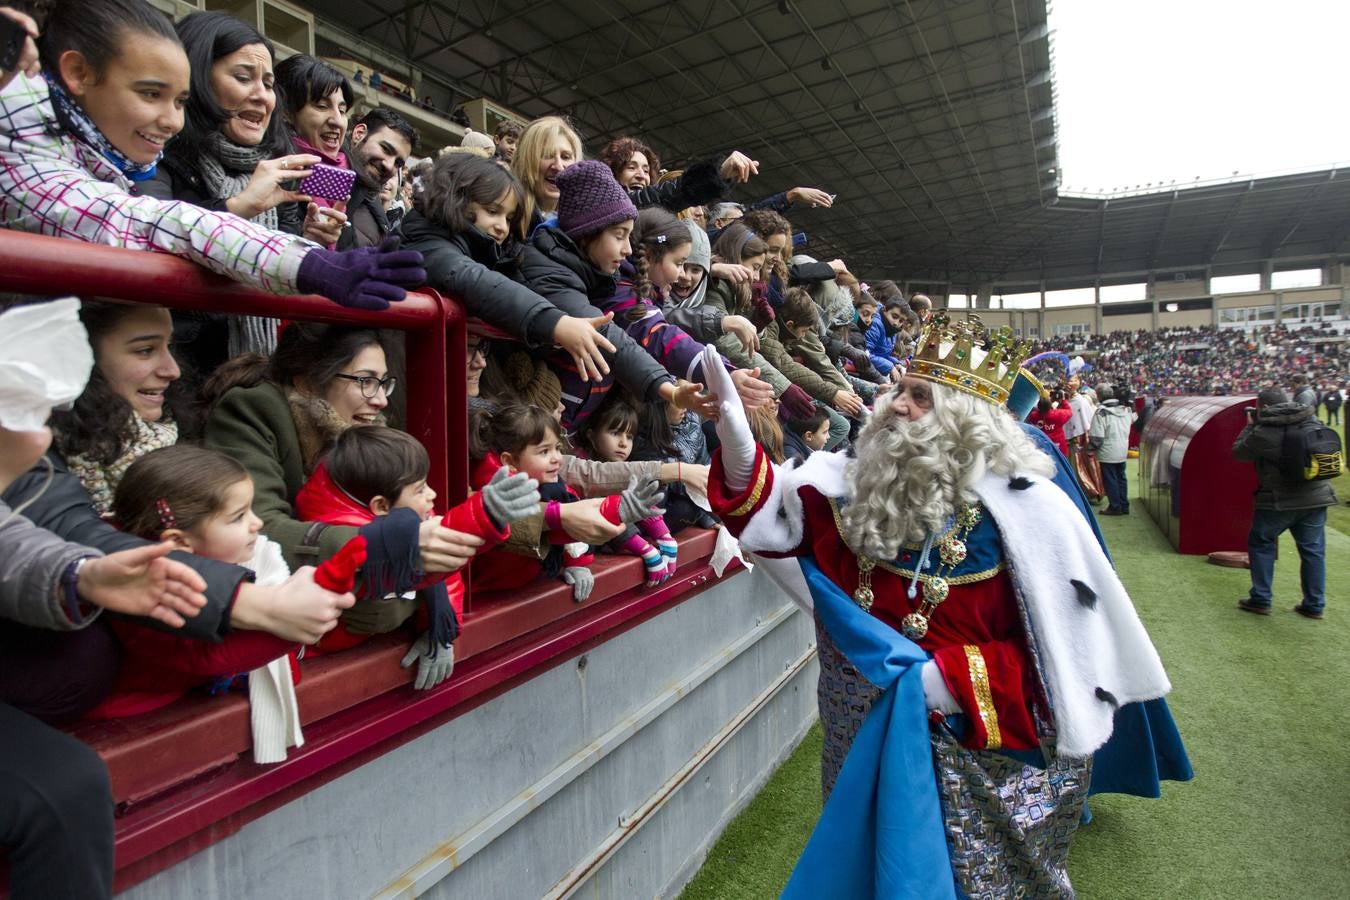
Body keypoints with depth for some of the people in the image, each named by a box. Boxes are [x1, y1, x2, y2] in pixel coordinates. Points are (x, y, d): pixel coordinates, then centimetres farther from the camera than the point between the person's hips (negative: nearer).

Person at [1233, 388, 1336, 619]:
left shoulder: (1263, 432, -15)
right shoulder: (1311, 420, 3)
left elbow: (1238, 452, -1)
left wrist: (1250, 426, 9)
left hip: (1279, 500, -5)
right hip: (1316, 497, 5)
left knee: (1260, 544, 11)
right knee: (1313, 549, 13)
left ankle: (1260, 600, 13)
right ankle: (1315, 605, 19)